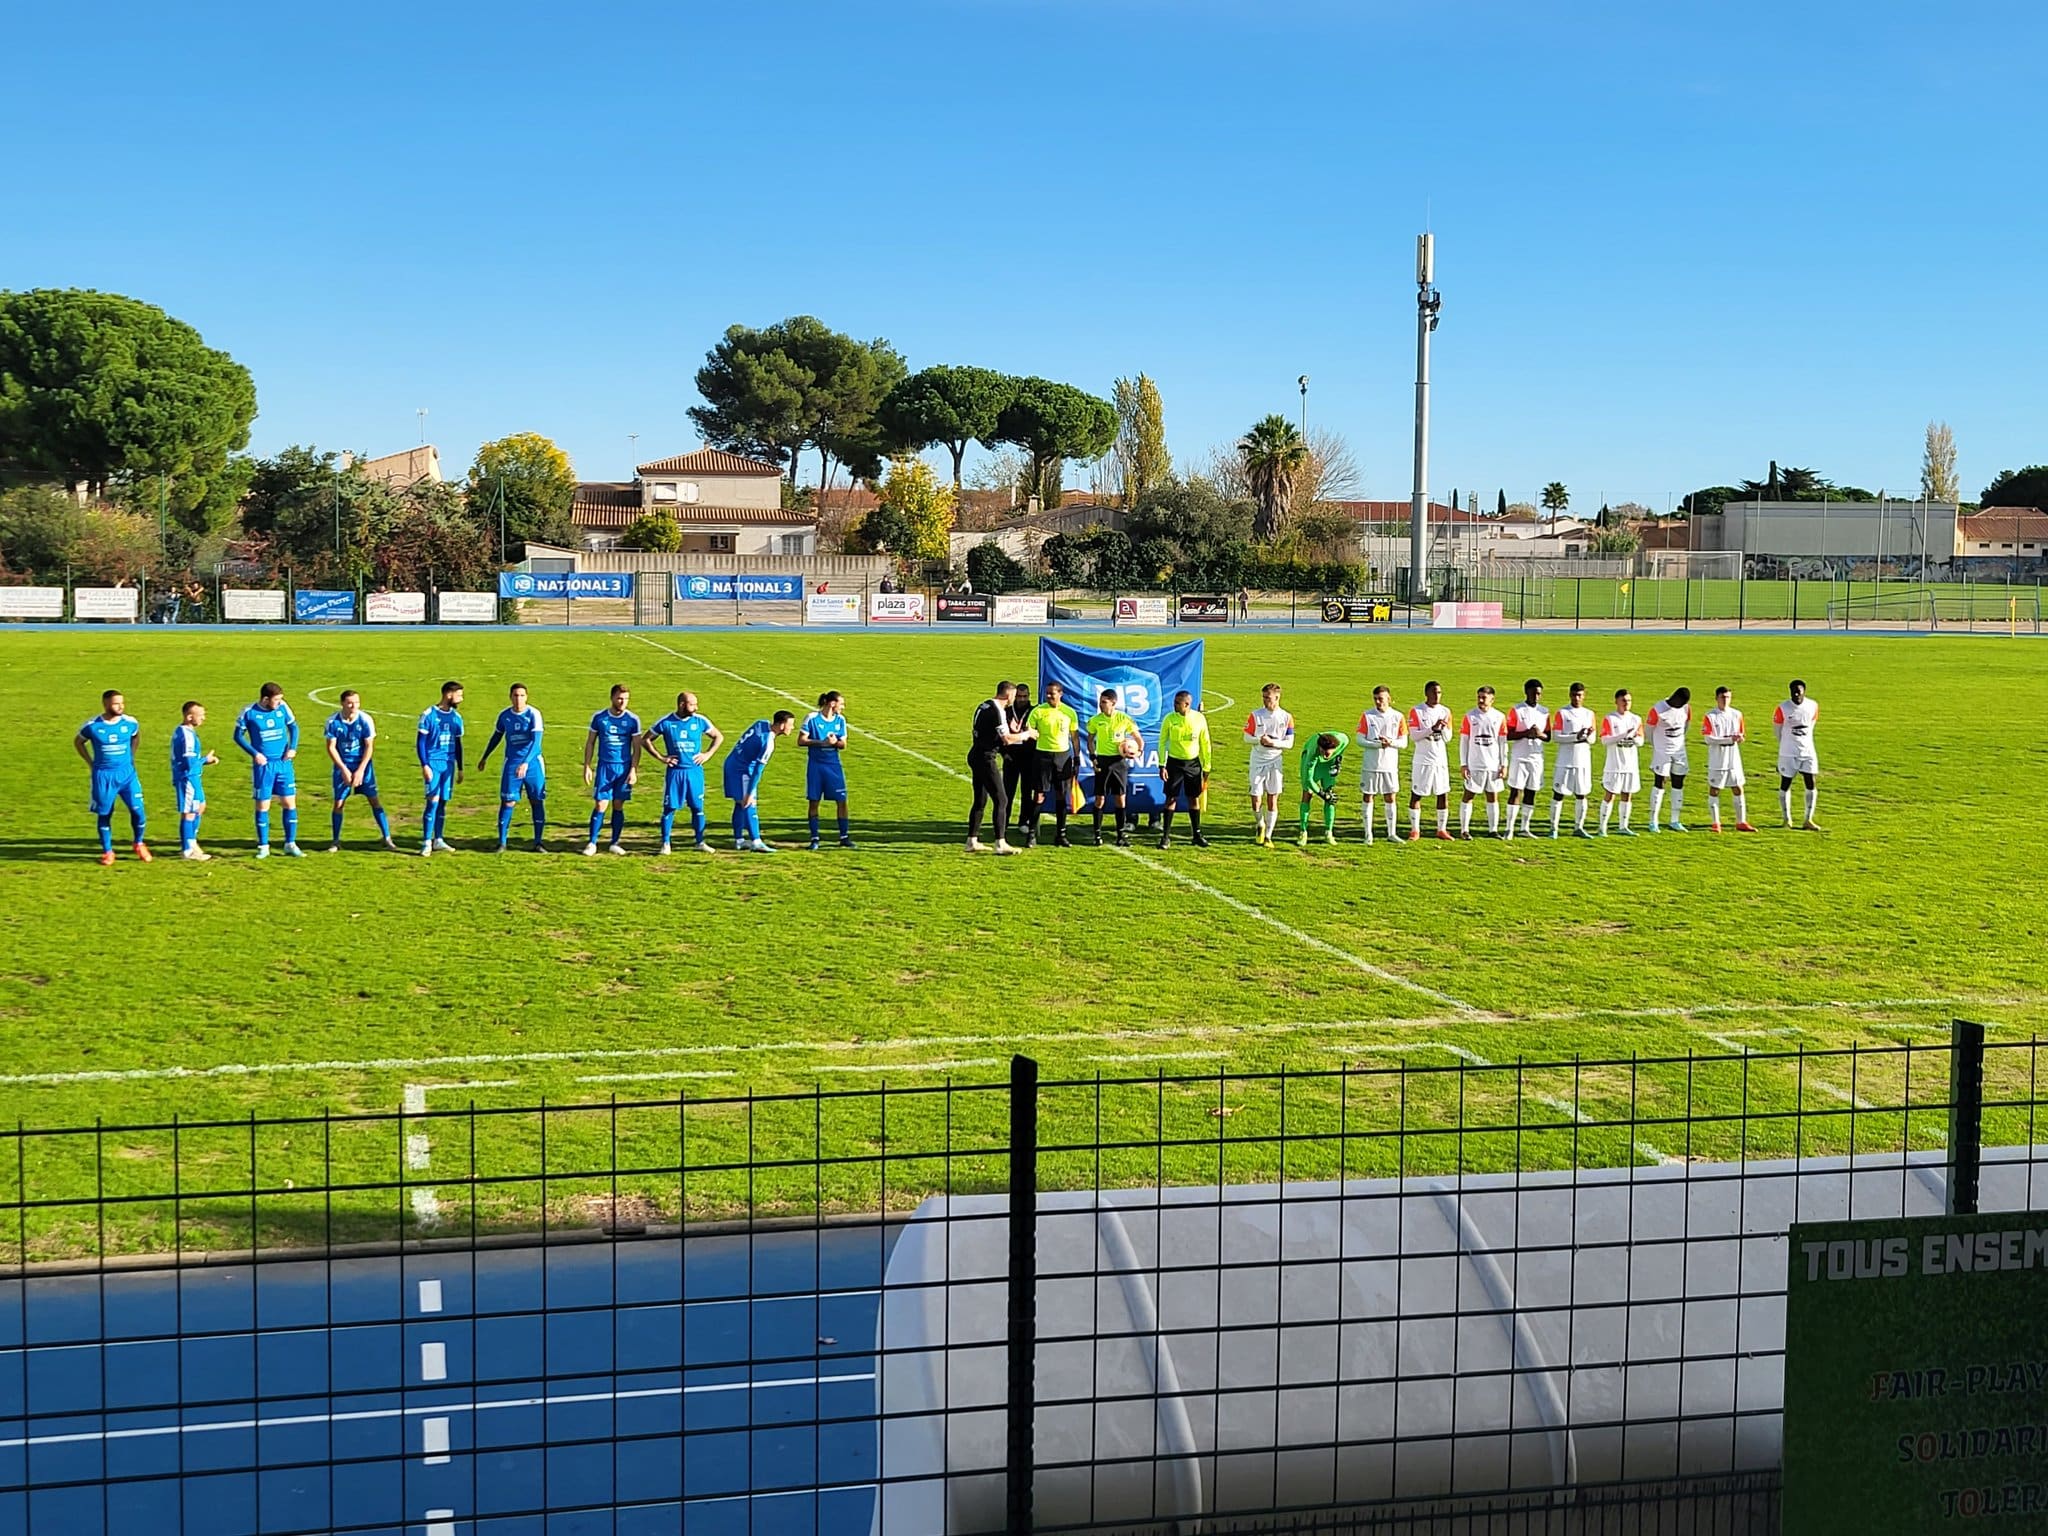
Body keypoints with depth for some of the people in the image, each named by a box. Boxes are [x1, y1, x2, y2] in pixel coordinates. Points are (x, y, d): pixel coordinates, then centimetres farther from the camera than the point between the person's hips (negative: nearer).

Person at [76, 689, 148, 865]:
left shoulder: (130, 723, -4)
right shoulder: (92, 726, -10)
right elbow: (78, 742, 9)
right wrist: (91, 763, 3)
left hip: (127, 773, 1)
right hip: (103, 776, -1)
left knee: (138, 810, -6)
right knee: (104, 814, 5)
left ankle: (138, 844, 18)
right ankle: (107, 852, 18)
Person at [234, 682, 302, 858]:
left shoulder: (283, 708, -1)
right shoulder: (249, 713, -10)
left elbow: (293, 726, 12)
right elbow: (238, 736, -1)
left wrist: (292, 748, -1)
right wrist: (254, 753, -12)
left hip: (284, 763, 3)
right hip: (263, 765, -3)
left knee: (290, 803, 3)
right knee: (262, 805, 2)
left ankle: (290, 844, 13)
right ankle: (263, 846, 13)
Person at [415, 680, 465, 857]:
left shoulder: (456, 717, 11)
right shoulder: (429, 715, -7)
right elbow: (420, 742, -6)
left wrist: (460, 768, 18)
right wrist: (424, 765, -13)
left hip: (449, 765, 5)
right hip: (433, 763, -5)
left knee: (443, 802, 8)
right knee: (433, 801, -11)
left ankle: (438, 840, 16)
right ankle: (426, 842, -7)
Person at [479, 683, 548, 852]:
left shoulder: (533, 714, -10)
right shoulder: (504, 715, 2)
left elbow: (536, 741, -19)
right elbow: (496, 737, 18)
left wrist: (526, 763, -30)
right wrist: (484, 758, 25)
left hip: (532, 763, -2)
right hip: (511, 763, 2)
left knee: (537, 801, 1)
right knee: (507, 802, -3)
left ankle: (538, 842, 10)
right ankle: (502, 842, 5)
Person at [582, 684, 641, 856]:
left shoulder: (633, 720, -1)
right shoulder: (599, 717, 0)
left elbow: (636, 748, 3)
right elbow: (590, 743, 7)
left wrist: (634, 770, -5)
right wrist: (587, 766, 2)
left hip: (624, 768, 1)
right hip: (604, 766, -1)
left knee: (618, 806, 5)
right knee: (600, 805, -6)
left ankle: (615, 843, 14)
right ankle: (592, 843, 0)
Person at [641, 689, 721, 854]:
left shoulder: (700, 721, 0)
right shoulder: (666, 722, -6)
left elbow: (719, 737, 13)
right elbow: (645, 740, 3)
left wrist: (707, 754, 2)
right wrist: (660, 757, -4)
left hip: (695, 771, 2)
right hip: (675, 771, -2)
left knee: (697, 807, 6)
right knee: (669, 808, 0)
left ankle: (699, 842, 16)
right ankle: (666, 843, 8)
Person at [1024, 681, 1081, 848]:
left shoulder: (1069, 712, 4)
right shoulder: (1038, 711, -2)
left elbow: (1074, 736, 10)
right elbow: (1028, 730, -2)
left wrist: (1077, 759, 7)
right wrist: (1029, 732, -26)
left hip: (1063, 755, 2)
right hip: (1044, 754, -2)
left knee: (1062, 796, 5)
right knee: (1040, 795, -7)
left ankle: (1060, 835, 13)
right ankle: (1031, 834, -3)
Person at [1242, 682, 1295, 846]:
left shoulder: (1286, 718, -2)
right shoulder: (1255, 715, -3)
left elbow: (1289, 744, -2)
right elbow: (1246, 739, 0)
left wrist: (1273, 742, -19)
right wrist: (1259, 741, -20)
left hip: (1276, 762, 0)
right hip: (1258, 762, 0)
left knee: (1272, 800, 1)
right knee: (1256, 800, -3)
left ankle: (1268, 836, 10)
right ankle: (1260, 825, 26)